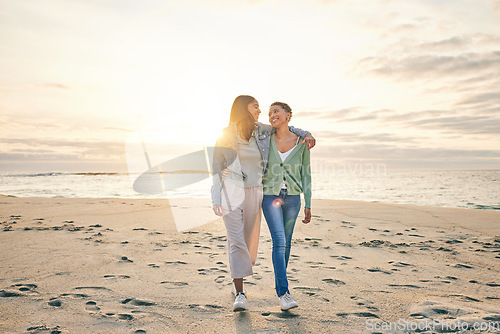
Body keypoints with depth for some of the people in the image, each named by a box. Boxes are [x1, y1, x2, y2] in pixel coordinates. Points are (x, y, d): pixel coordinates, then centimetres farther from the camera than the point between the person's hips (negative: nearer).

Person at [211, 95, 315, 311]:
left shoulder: (262, 131, 5)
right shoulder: (226, 136, -4)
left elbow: (286, 129, 22)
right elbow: (217, 168, -1)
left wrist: (306, 135, 2)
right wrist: (216, 199, -7)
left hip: (254, 192, 4)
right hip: (231, 191, -4)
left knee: (250, 239, 11)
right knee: (236, 240, -10)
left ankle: (237, 280, 35)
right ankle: (240, 295, -7)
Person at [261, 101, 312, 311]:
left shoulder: (301, 142, -2)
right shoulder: (267, 139, -1)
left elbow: (305, 174, 2)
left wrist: (308, 204, 1)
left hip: (292, 197, 1)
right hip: (270, 195, -1)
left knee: (286, 242, 11)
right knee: (279, 241, -13)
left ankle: (279, 283, 31)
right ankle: (283, 293, -11)